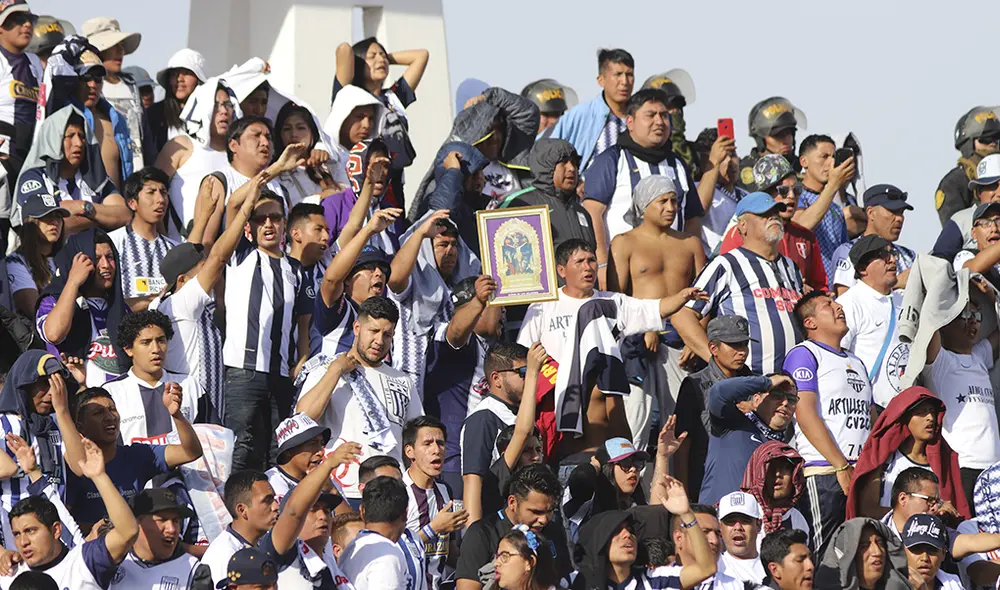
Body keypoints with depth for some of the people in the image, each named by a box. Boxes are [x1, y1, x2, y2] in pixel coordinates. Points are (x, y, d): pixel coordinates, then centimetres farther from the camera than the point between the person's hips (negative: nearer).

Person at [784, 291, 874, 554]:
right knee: (820, 556, -13)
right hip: (823, 473, -7)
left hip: (860, 473, 7)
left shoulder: (856, 362, 25)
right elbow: (805, 414, -10)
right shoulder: (804, 355, 1)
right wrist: (841, 466, -15)